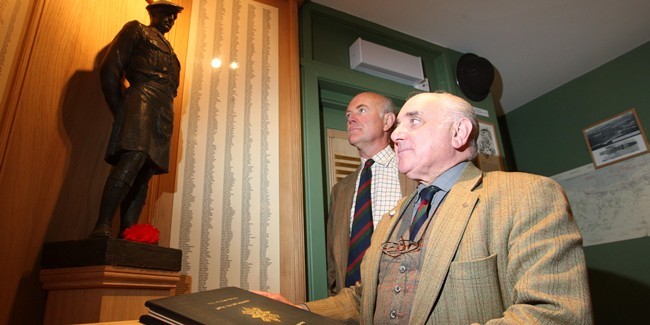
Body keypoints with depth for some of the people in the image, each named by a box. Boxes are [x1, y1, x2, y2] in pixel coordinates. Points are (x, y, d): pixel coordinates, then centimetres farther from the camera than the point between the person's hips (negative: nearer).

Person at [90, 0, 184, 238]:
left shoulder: (169, 51, 33)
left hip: (164, 114, 6)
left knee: (144, 175, -4)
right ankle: (102, 227, -28)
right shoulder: (136, 30, 15)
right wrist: (119, 110, -3)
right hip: (142, 100, -6)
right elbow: (110, 68, 3)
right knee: (132, 159, -26)